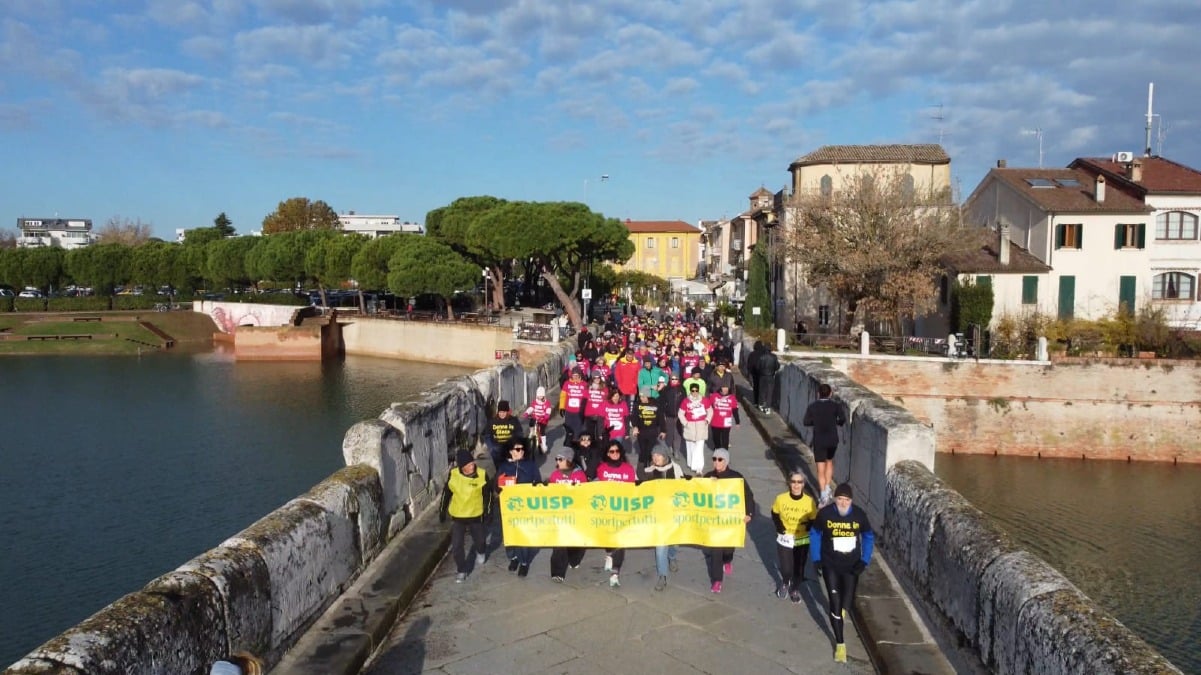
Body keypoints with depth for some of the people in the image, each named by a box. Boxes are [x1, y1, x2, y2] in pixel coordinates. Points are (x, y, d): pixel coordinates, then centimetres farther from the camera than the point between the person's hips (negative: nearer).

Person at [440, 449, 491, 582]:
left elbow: (488, 494, -5)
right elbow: (446, 492, 0)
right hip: (457, 516, 0)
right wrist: (443, 510, 6)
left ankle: (480, 553, 54)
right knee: (456, 545, 1)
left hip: (476, 515, 0)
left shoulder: (482, 474, -18)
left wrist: (487, 511, -5)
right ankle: (461, 570, 21)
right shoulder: (453, 474, -15)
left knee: (479, 539, 18)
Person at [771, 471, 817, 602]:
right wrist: (779, 527, -9)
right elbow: (774, 514, 3)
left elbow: (814, 521, -3)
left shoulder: (809, 501, -19)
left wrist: (808, 527, -21)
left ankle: (796, 589, 43)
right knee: (786, 569, 3)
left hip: (802, 541, 0)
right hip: (784, 540, 0)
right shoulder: (781, 498, -17)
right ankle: (785, 584, 39)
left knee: (799, 568, 14)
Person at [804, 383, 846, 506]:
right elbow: (842, 419, -18)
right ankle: (827, 488, 20)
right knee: (829, 462, 26)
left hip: (818, 440, -1)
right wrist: (837, 422, 4)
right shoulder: (835, 405, -5)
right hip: (832, 439, 1)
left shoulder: (812, 406, -4)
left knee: (821, 469, 1)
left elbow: (806, 422, -6)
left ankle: (823, 496, -6)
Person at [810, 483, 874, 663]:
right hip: (830, 566, -1)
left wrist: (864, 561, -5)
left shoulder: (859, 514, -13)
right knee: (835, 602, -2)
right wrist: (816, 560, -4)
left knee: (847, 601, 11)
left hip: (851, 566, 2)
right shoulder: (825, 513, -17)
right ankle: (840, 643, 12)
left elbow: (868, 537, 3)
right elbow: (814, 535, -1)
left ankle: (840, 613, 50)